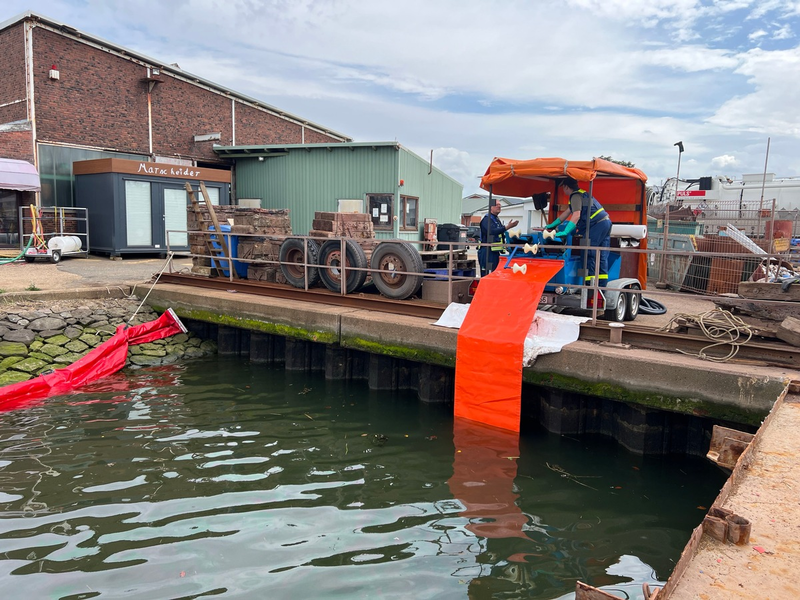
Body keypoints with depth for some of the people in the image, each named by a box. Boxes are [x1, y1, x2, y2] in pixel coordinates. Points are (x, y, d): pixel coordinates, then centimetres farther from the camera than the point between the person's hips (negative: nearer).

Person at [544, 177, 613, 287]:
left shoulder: (576, 196, -7)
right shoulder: (581, 194, 26)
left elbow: (576, 215, -20)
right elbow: (567, 212, 32)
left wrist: (565, 232, -24)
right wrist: (552, 225, 35)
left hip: (598, 224, -10)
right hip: (606, 222, 10)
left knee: (589, 254, -9)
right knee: (602, 255, 8)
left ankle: (589, 283, -12)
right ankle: (602, 284, 8)